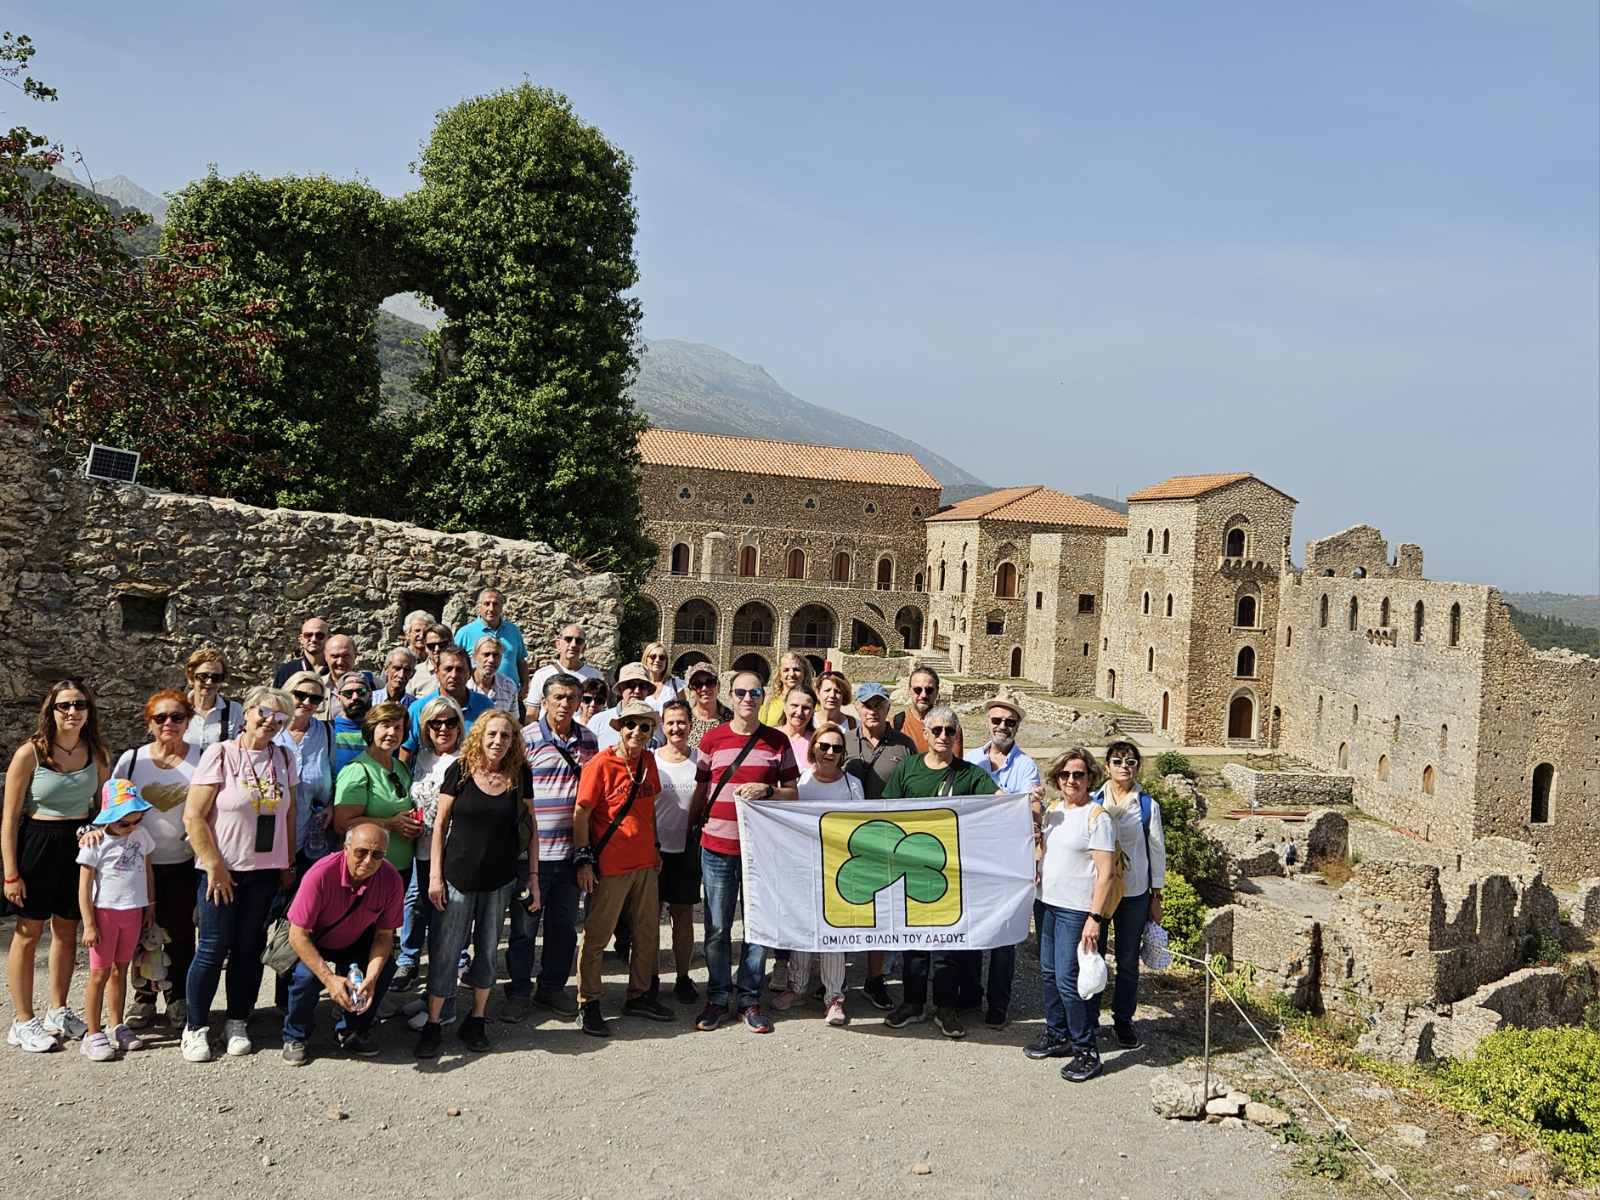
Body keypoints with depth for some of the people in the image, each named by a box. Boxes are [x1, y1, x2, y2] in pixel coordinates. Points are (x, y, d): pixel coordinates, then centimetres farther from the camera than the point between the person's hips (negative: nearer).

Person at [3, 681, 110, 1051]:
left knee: (67, 931, 14)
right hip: (37, 845, -4)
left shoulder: (96, 753, 0)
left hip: (80, 846, 4)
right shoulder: (30, 753, -13)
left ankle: (58, 1013, 28)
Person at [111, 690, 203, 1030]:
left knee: (181, 934, 7)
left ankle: (178, 999, 23)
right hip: (141, 862, 1)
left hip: (183, 864, -1)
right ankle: (143, 996, 27)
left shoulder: (201, 760, -3)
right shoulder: (132, 759, 0)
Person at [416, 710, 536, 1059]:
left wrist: (533, 876, 3)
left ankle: (475, 1022, 26)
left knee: (487, 951, 11)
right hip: (458, 877, -2)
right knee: (445, 951, 2)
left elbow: (529, 827, 5)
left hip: (500, 881, 2)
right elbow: (440, 823, -2)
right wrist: (435, 874, -6)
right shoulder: (460, 771, -7)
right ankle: (432, 1025, 15)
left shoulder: (519, 775, -1)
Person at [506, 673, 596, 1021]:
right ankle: (519, 992, 21)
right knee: (524, 926, 7)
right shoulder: (526, 738, -7)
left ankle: (552, 988, 29)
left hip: (571, 849, 5)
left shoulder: (588, 740, 8)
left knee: (564, 926, 15)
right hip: (533, 849, -4)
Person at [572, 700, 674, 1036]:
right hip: (609, 866, -7)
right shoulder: (600, 764, -14)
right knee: (597, 937, 4)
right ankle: (589, 1004, 17)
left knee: (648, 933, 15)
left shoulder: (648, 760, 6)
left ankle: (638, 996, 30)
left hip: (645, 863, 7)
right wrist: (583, 860, -14)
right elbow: (581, 815, -12)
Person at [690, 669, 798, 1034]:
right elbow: (700, 792, 10)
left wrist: (766, 790, -12)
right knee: (717, 929, 6)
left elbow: (791, 793, 6)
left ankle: (749, 999, 20)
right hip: (717, 847, 0)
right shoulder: (712, 739, 3)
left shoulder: (777, 741, 3)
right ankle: (717, 999, 19)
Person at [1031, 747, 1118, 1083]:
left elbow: (1105, 873, -16)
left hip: (1077, 910, -8)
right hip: (1049, 904, 8)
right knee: (1049, 973, 16)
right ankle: (1057, 1035, 31)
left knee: (1068, 980, -7)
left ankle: (1087, 1050, 6)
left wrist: (1095, 918, -21)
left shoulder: (1097, 817, -13)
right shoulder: (1052, 810, 9)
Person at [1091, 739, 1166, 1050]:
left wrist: (1156, 898, 3)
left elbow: (1157, 852, 2)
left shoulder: (1148, 805, -2)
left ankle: (1123, 1019, 25)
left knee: (1128, 961, 9)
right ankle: (1089, 1017, 22)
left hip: (1134, 894, -1)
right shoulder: (1093, 802, 0)